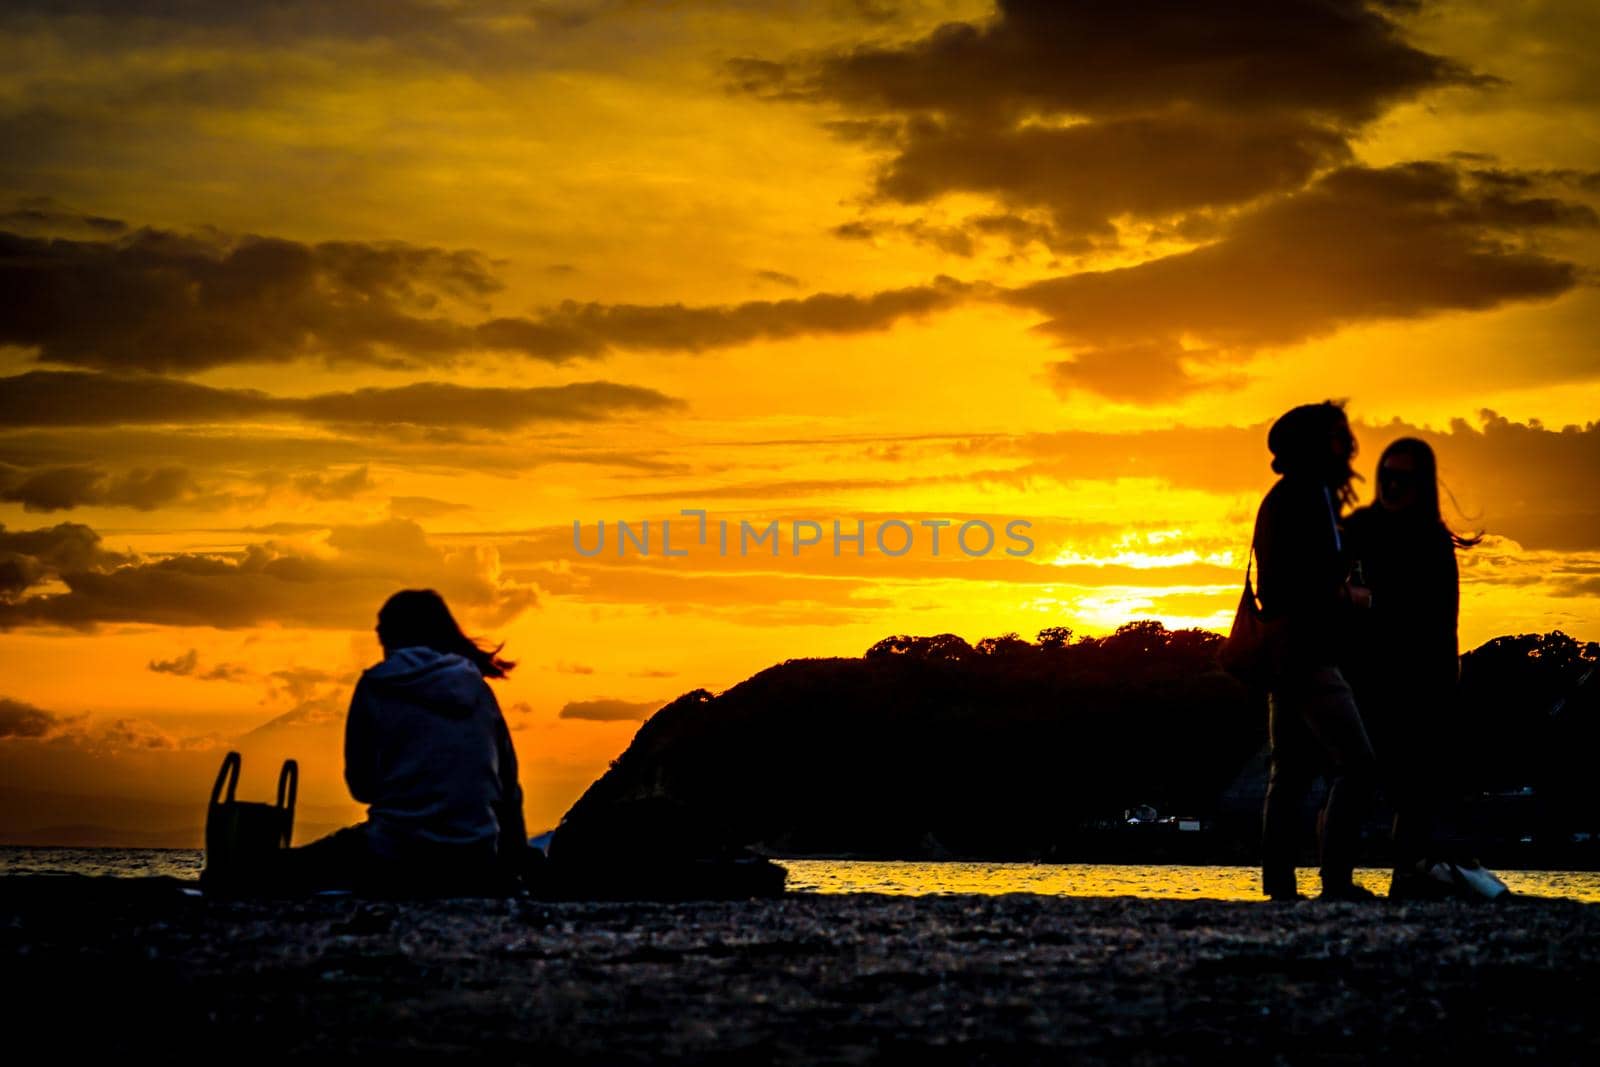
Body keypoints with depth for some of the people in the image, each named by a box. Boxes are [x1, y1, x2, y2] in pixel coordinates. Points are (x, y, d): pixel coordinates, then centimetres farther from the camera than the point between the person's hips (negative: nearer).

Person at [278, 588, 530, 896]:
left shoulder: (376, 685, 0)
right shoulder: (478, 689, 10)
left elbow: (361, 786, 3)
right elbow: (508, 787, 12)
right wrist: (513, 868, 20)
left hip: (397, 864, -3)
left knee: (288, 870, 13)